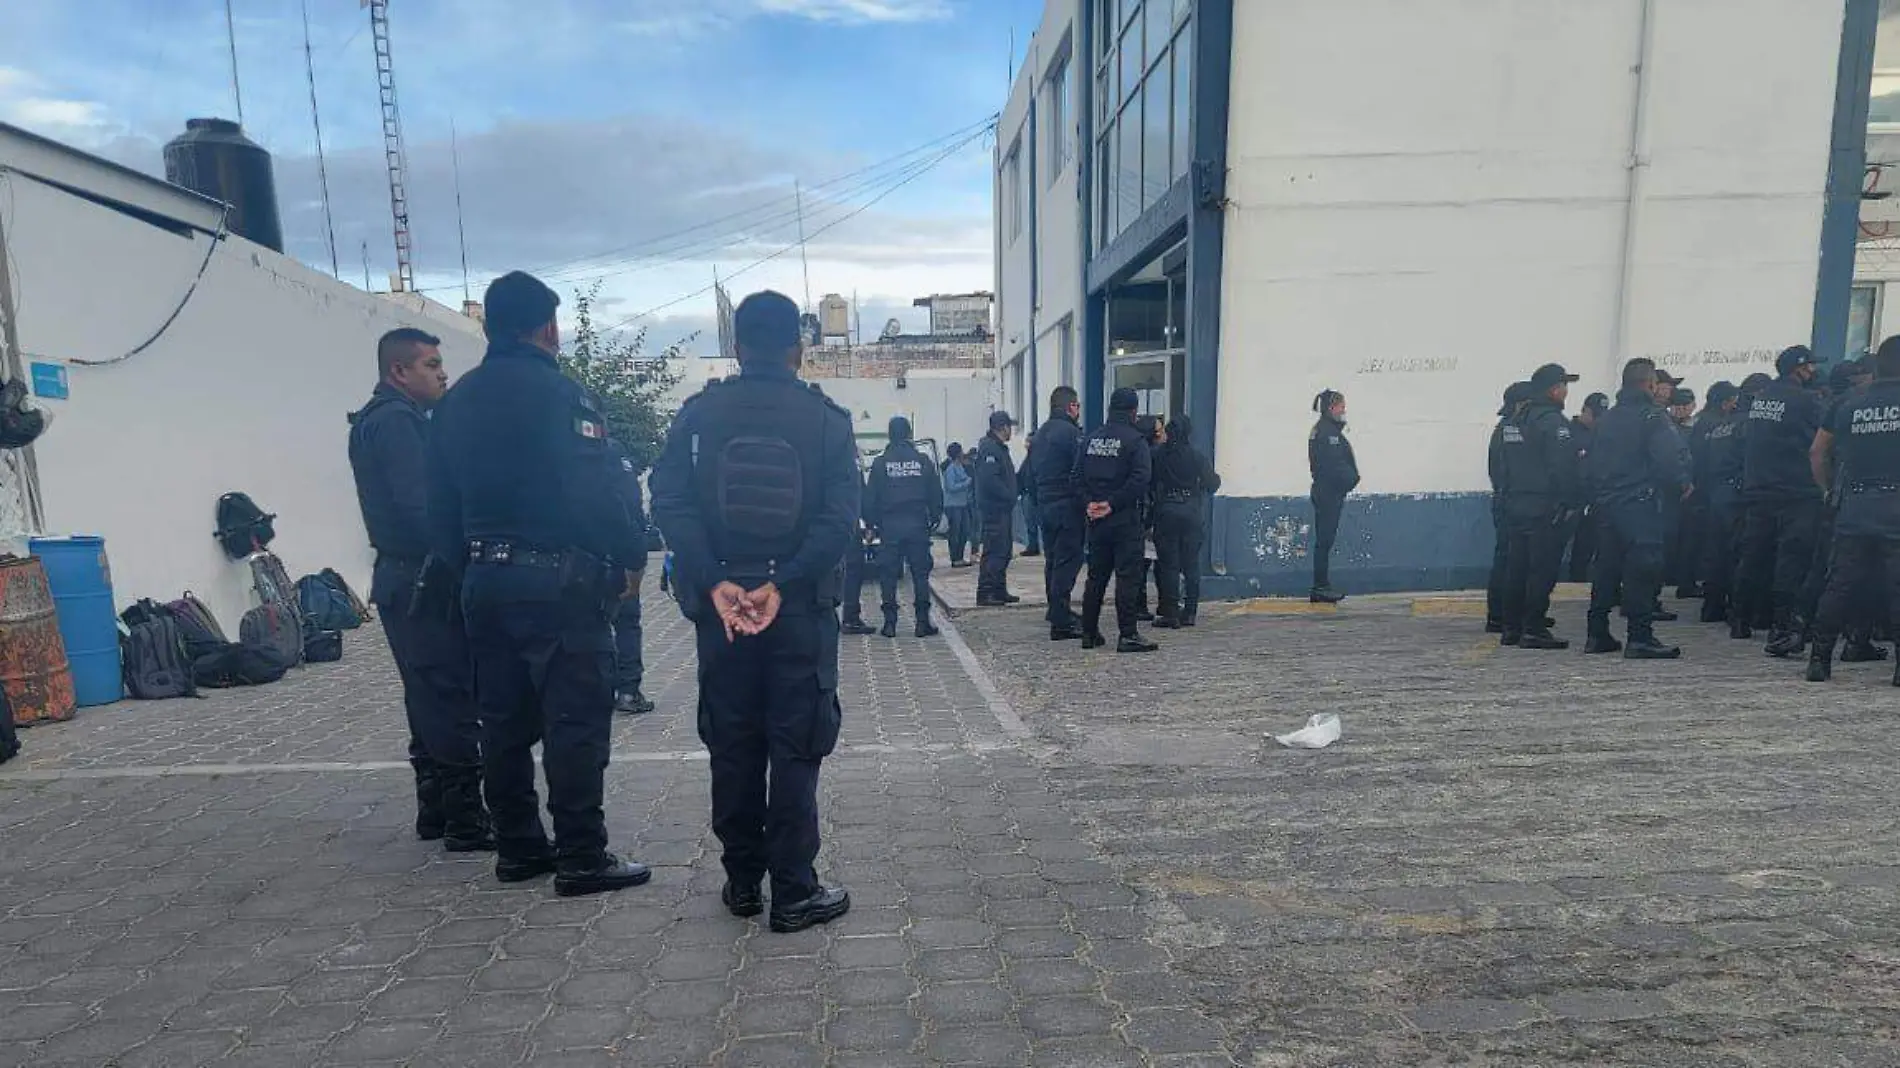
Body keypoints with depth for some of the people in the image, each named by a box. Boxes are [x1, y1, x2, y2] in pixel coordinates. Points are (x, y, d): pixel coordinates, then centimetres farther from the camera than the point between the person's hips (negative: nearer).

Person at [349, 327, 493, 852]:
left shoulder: (380, 419, 19)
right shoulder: (397, 420, -13)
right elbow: (418, 506, -21)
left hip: (404, 583, 10)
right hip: (424, 583, -10)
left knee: (430, 698, 15)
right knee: (454, 700, -6)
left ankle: (435, 808, 24)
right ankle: (466, 819, 0)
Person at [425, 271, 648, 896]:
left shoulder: (457, 402, 11)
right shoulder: (559, 393, -11)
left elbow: (441, 503, 13)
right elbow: (597, 493, -17)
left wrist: (466, 565, 18)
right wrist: (632, 553, -5)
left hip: (484, 581, 8)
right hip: (558, 580, -7)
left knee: (504, 720, 14)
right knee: (575, 721, -2)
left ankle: (517, 847, 24)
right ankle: (582, 858, 4)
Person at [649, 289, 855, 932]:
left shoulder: (698, 415, 1)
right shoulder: (826, 419, -3)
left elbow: (670, 503, -9)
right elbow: (840, 515, -13)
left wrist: (715, 582, -14)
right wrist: (781, 584, -16)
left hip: (719, 604, 2)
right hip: (801, 607, -1)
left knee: (732, 746, 13)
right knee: (794, 749, 6)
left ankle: (742, 882, 25)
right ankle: (793, 893, 12)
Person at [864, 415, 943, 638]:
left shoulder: (880, 463, -2)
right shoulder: (922, 461, 2)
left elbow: (870, 497, -1)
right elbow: (936, 494, 5)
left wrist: (870, 523, 9)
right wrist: (934, 518, 15)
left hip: (890, 527, -1)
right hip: (917, 525, 1)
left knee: (888, 575, 5)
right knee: (920, 573, 5)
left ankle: (890, 623, 4)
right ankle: (923, 622, 3)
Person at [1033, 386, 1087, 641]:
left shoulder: (1041, 432, 15)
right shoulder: (1070, 432, -12)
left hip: (1045, 503, 9)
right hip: (1068, 505, -9)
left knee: (1053, 558, 18)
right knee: (1067, 561, -7)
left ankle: (1057, 610, 31)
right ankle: (1061, 623, -8)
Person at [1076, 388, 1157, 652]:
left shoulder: (1090, 438, 8)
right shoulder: (1135, 439, -8)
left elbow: (1078, 475, 5)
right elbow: (1140, 479, -17)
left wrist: (1090, 502, -1)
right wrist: (1113, 503, -13)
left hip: (1097, 519, 6)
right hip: (1125, 520, -5)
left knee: (1096, 576, 12)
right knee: (1127, 576, -2)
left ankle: (1089, 633, 17)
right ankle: (1128, 636, -3)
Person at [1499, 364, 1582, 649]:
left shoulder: (1515, 421, 13)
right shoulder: (1552, 421, -12)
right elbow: (1564, 467, -18)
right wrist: (1573, 502, -12)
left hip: (1516, 506, 8)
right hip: (1546, 509, -8)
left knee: (1516, 568, 10)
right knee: (1542, 569, -4)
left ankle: (1511, 628, 15)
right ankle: (1533, 630, -2)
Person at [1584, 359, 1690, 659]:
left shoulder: (1606, 419, 14)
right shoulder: (1652, 416, -8)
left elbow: (1593, 462, 15)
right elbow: (1670, 457, -16)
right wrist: (1681, 484, 0)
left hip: (1607, 504, 7)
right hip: (1640, 504, -7)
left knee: (1606, 567, 11)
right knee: (1643, 569, -6)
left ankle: (1597, 634, 14)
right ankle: (1640, 638, -7)